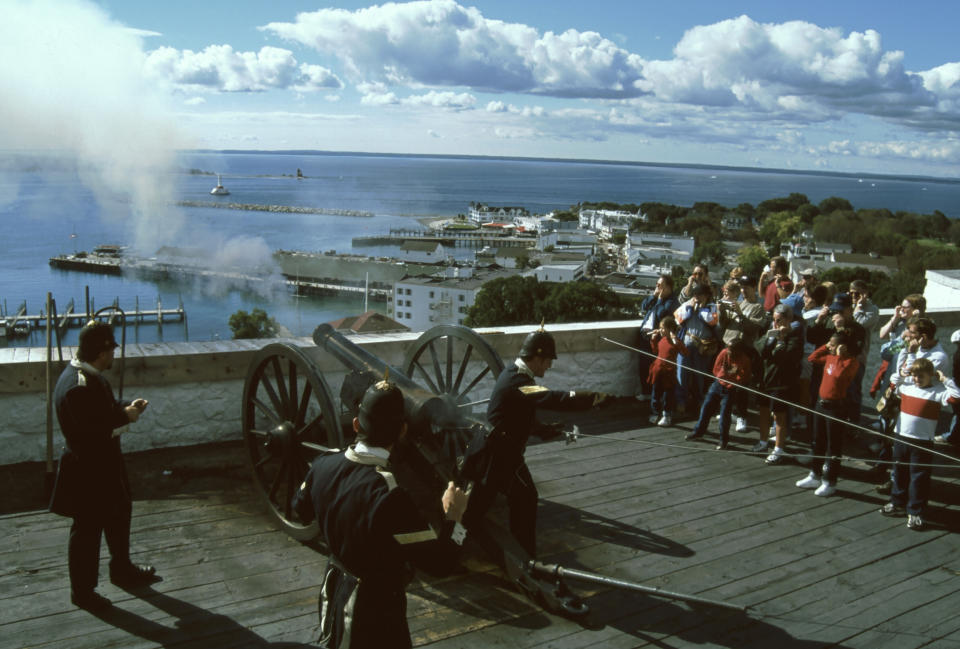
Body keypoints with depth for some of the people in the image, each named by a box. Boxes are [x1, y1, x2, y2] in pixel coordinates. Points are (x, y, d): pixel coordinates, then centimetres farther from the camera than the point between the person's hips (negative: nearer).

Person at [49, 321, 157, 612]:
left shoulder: (90, 376, 3)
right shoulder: (79, 385, -29)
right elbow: (92, 428, -31)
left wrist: (126, 407, 0)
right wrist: (125, 417, -20)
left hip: (104, 463, 10)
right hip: (87, 470, -10)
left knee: (118, 515, 24)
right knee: (87, 529, 5)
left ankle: (122, 569, 42)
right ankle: (82, 590, 21)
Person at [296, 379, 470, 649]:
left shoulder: (323, 464, -15)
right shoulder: (389, 495, -36)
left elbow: (301, 508, 6)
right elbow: (434, 558, -28)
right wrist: (452, 516, -13)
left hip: (334, 587, 7)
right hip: (376, 604, -7)